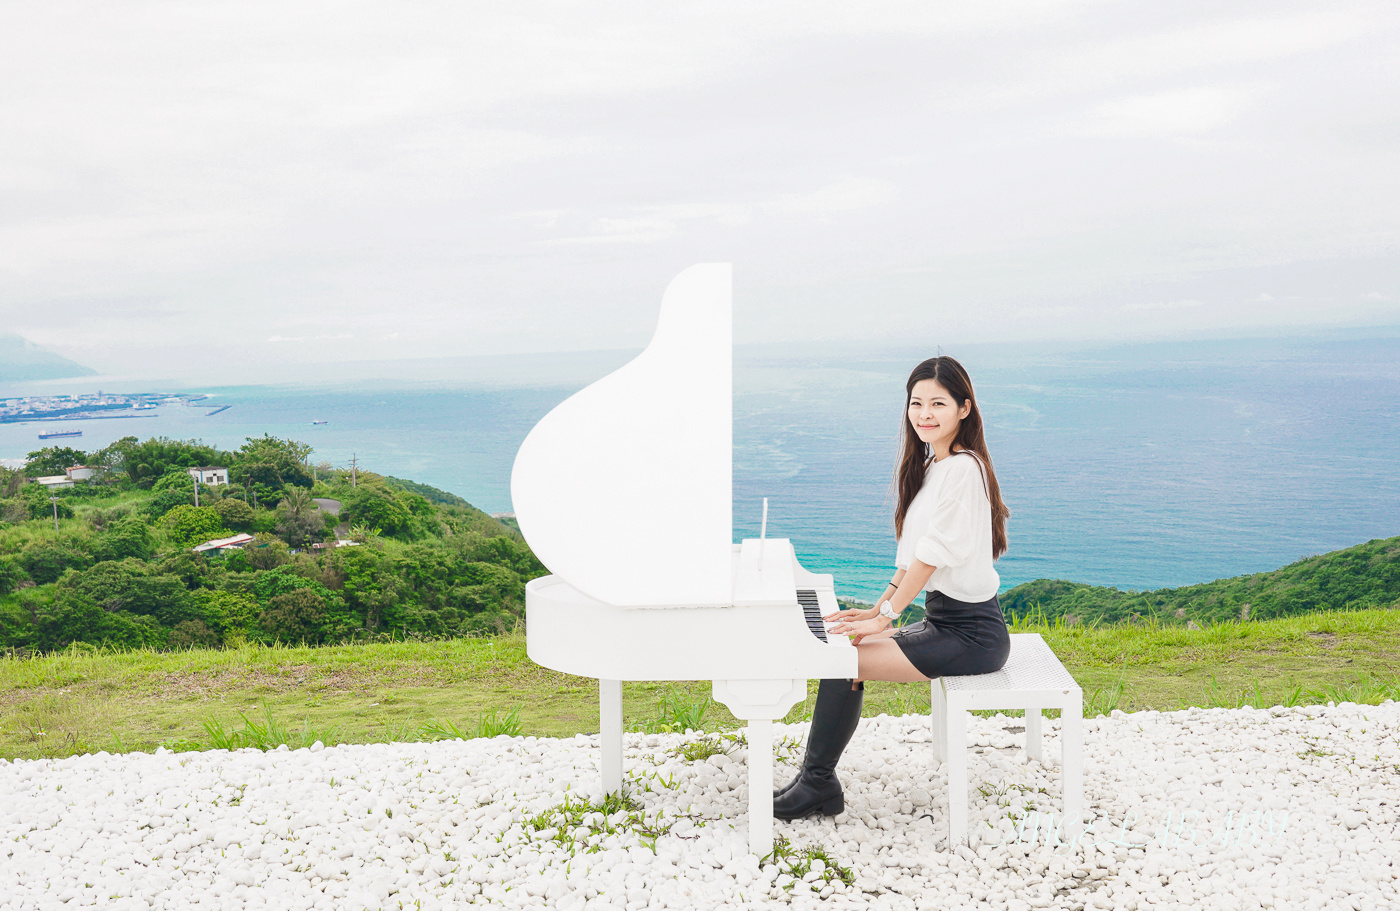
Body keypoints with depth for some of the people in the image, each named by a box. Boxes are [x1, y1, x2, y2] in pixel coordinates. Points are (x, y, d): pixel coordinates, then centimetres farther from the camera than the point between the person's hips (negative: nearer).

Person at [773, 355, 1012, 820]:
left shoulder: (962, 468, -18)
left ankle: (817, 781, 0)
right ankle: (818, 782, 6)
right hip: (944, 619, 9)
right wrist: (878, 609, 10)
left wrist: (884, 618, -17)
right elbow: (912, 554, 16)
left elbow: (932, 555, -21)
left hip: (970, 633, -9)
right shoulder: (932, 465, 13)